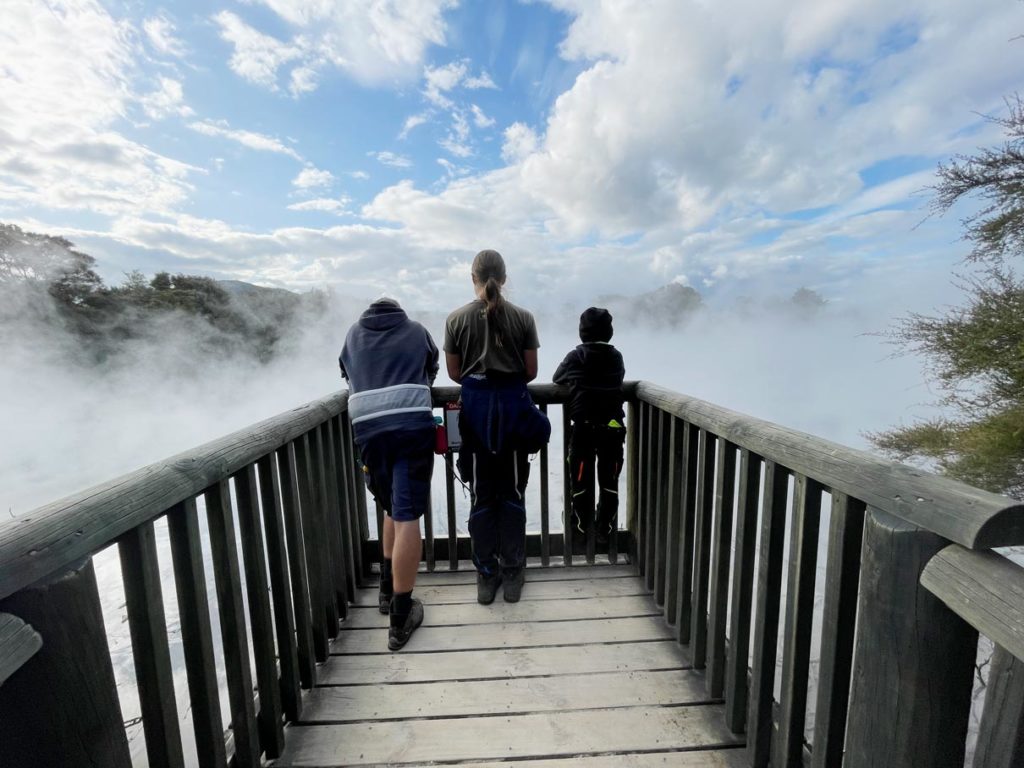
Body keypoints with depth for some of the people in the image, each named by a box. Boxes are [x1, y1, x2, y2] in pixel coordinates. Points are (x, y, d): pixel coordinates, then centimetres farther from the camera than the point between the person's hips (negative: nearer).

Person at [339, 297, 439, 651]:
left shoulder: (353, 335, 24)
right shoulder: (417, 330, 20)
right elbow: (431, 371, 28)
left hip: (368, 430, 3)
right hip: (413, 425, -3)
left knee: (393, 509, 21)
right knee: (407, 516, -3)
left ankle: (388, 591, 32)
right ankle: (401, 616, 3)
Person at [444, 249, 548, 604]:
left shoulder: (457, 318, -1)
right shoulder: (523, 317, -2)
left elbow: (454, 372, 2)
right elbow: (531, 371, 0)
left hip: (476, 405, 0)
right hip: (513, 404, 0)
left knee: (481, 496, 11)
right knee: (513, 493, 12)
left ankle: (486, 576, 24)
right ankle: (512, 574, 24)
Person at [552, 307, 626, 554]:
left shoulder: (575, 356, -5)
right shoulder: (616, 357, 3)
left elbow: (557, 379, 8)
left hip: (584, 428, -2)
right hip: (612, 427, 3)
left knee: (581, 483, 9)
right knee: (609, 482, 15)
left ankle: (579, 533, 19)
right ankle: (605, 529, 27)